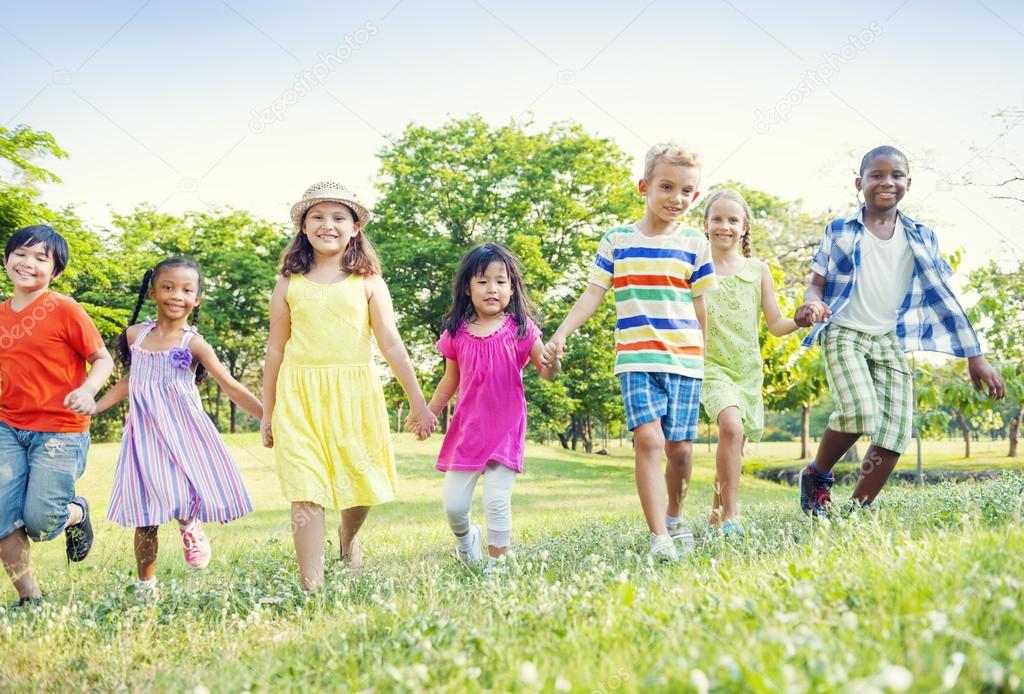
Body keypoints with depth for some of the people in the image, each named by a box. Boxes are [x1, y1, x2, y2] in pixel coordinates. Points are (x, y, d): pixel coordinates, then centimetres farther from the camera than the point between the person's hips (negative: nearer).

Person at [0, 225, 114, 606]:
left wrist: (88, 390, -26)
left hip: (59, 432, -5)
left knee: (39, 522, -8)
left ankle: (76, 512, 29)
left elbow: (103, 359, -7)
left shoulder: (64, 309, -10)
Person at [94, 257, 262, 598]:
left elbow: (231, 387, -9)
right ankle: (145, 583, 16)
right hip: (145, 435, 2)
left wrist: (267, 415, -18)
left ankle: (191, 528, 23)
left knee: (187, 498, -11)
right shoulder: (135, 335, 4)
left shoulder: (193, 344, -6)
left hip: (183, 433, -2)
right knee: (145, 516, 4)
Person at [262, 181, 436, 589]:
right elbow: (275, 351, 11)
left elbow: (391, 345, 2)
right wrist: (267, 413, 13)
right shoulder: (290, 284, 6)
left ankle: (348, 538, 43)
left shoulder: (368, 282, 4)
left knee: (358, 483, 9)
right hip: (300, 398, 0)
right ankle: (312, 585, -2)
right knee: (306, 493, -7)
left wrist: (418, 402, -1)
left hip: (354, 395, 0)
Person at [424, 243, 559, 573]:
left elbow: (546, 372, -3)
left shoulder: (520, 328, -4)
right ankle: (466, 537, 37)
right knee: (453, 504, 4)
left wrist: (552, 359, -25)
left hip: (506, 428, -2)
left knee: (497, 501, -7)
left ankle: (496, 564, 12)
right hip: (466, 428, 2)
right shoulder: (456, 332, 1)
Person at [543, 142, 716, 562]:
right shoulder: (617, 241, 5)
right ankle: (659, 537, -16)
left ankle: (674, 516, 30)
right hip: (637, 359, -1)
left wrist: (710, 358, 11)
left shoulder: (695, 244, 7)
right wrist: (560, 335, -5)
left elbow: (701, 308, 11)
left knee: (680, 447, 4)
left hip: (686, 361, 2)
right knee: (649, 438, -17)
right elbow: (592, 295, 5)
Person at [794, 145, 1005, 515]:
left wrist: (975, 356, 3)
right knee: (859, 412, -26)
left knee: (895, 434, -8)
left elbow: (944, 297, 8)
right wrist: (811, 304, -21)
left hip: (891, 341, 3)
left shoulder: (922, 238, 8)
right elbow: (817, 283, 5)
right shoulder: (839, 231, 4)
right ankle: (816, 476, 0)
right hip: (844, 333, -3)